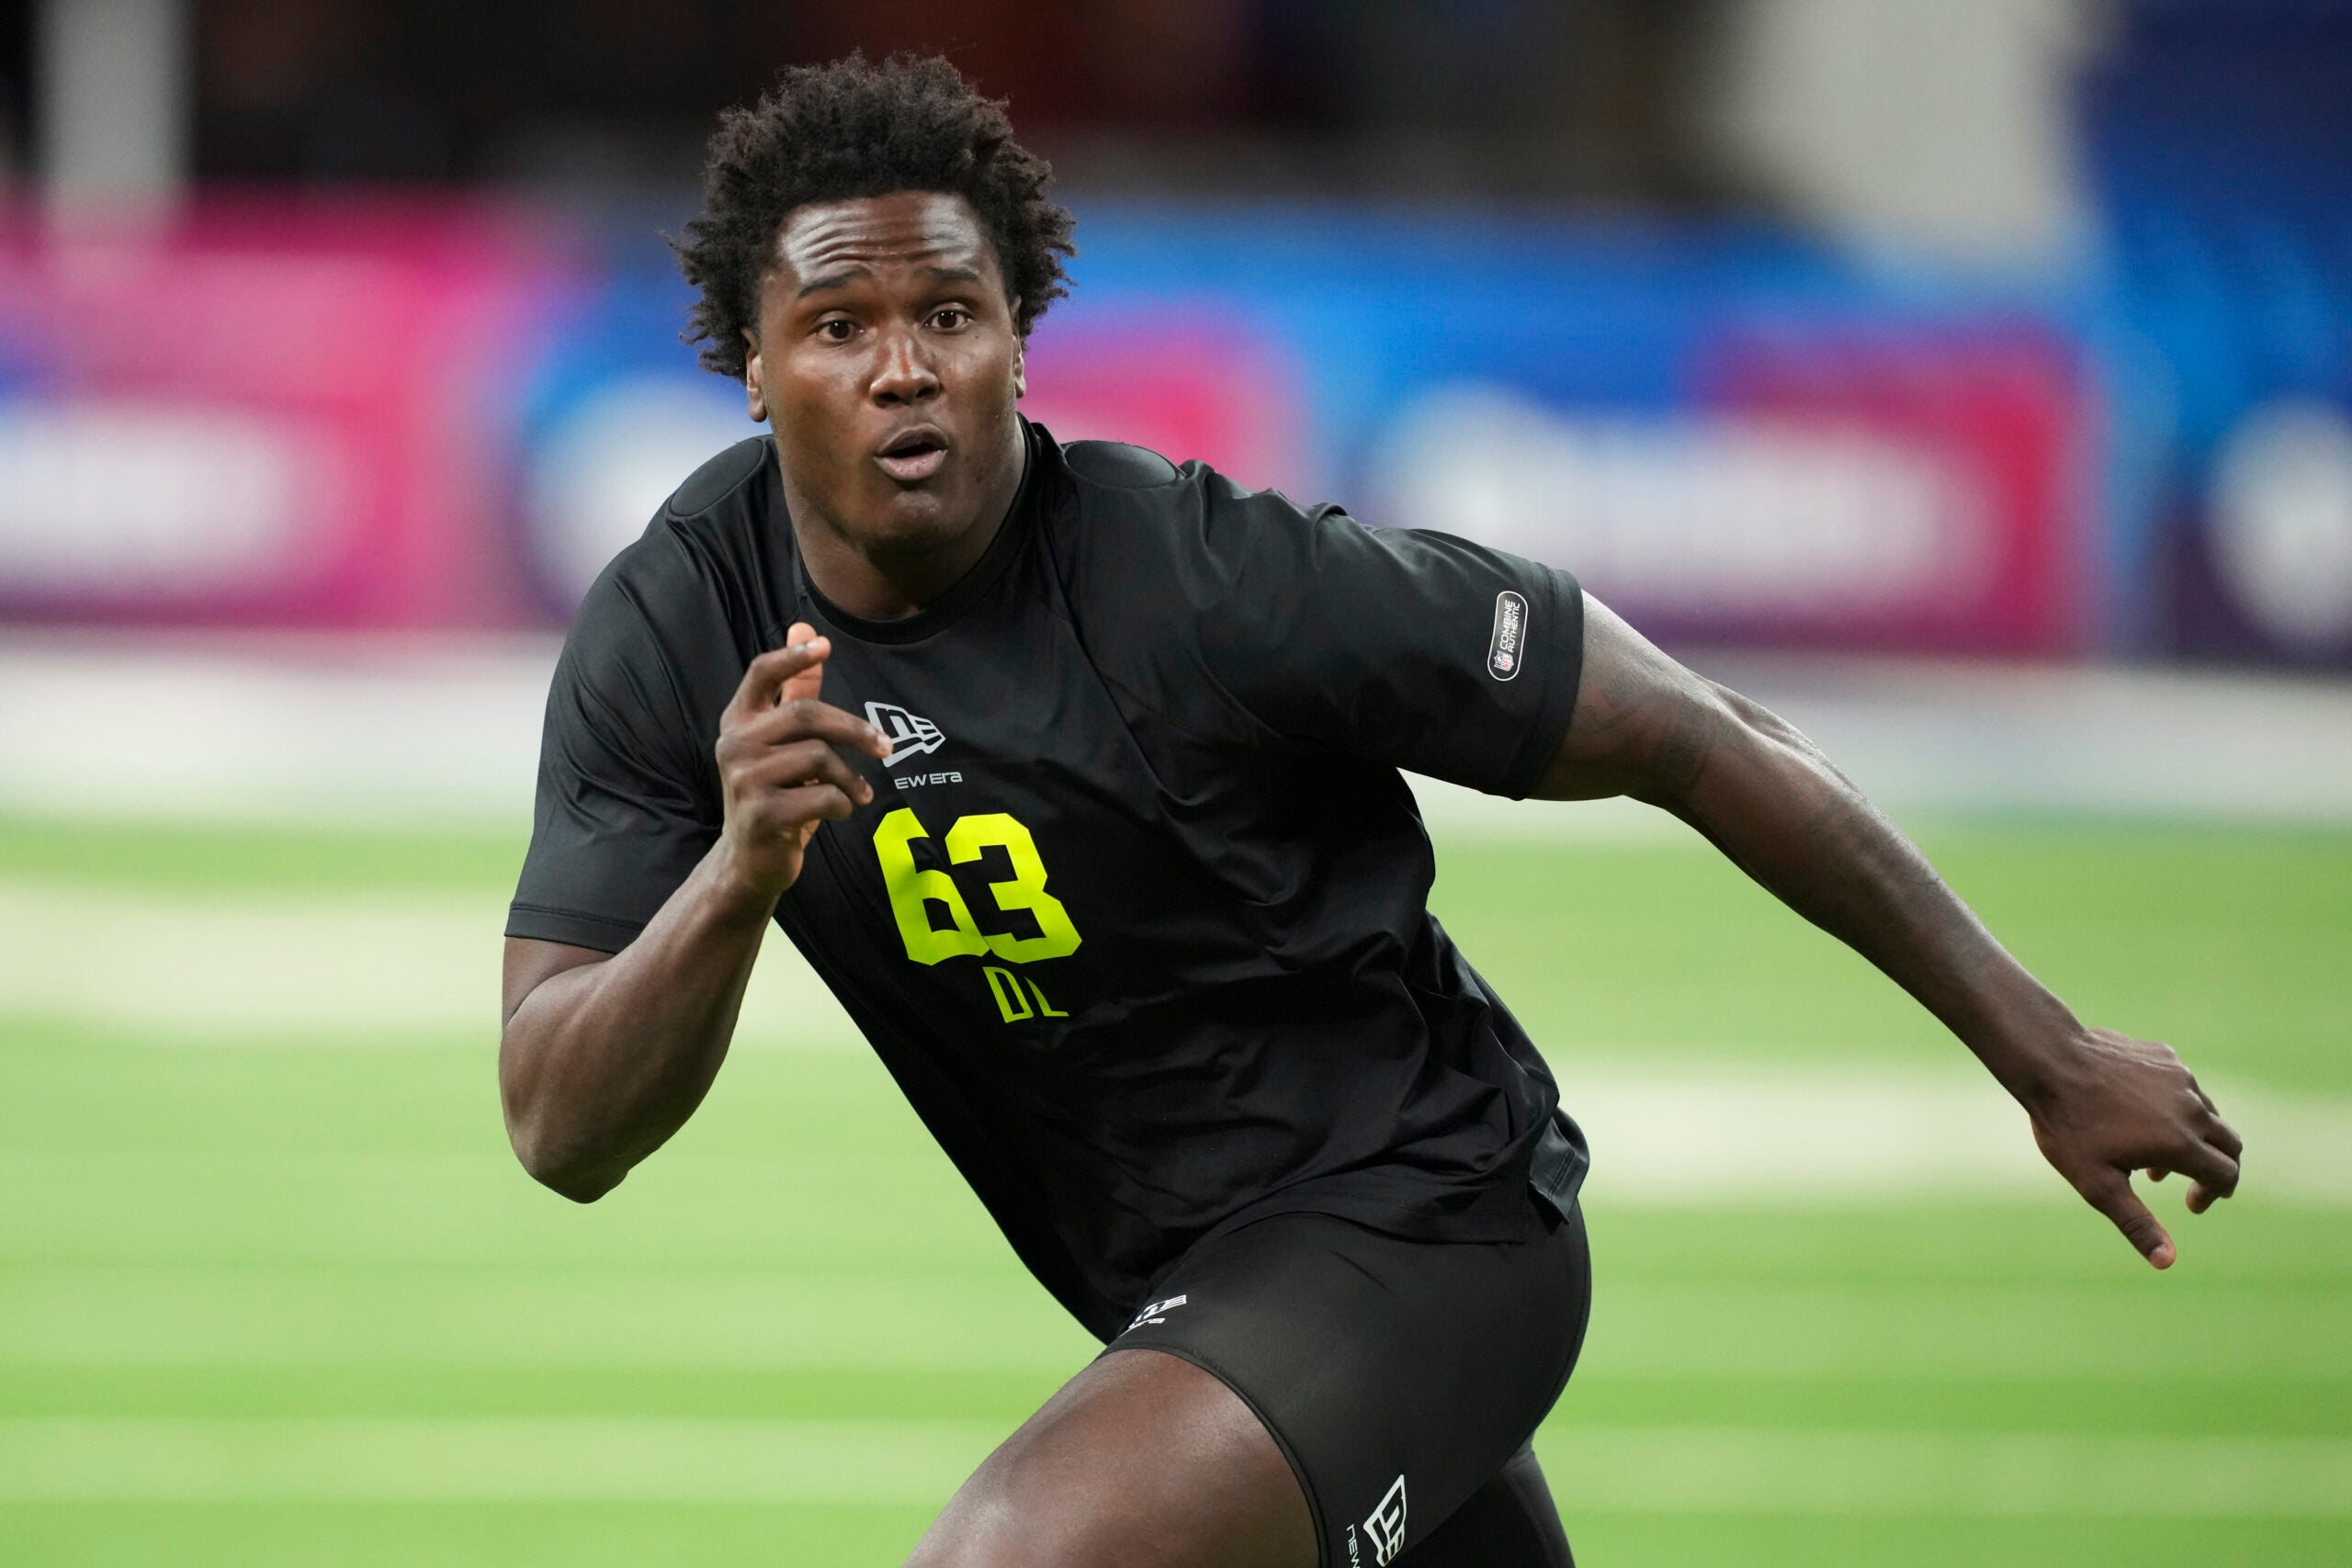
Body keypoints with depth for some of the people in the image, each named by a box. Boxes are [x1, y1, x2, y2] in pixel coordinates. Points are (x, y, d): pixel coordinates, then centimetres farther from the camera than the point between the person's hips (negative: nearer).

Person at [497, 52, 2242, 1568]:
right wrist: (736, 875, -33)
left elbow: (1689, 735, -16)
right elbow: (560, 1131, -12)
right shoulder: (675, 634, -9)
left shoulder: (1211, 583, -24)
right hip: (1167, 1279, 7)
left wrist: (2048, 1054, -11)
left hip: (1412, 1213, -7)